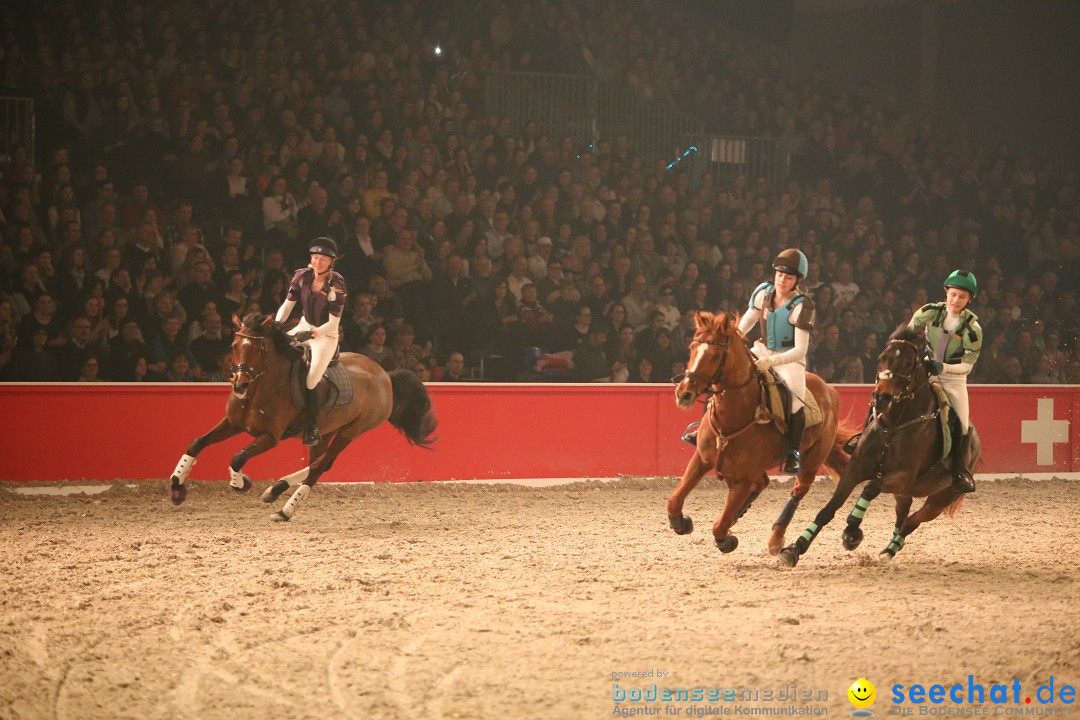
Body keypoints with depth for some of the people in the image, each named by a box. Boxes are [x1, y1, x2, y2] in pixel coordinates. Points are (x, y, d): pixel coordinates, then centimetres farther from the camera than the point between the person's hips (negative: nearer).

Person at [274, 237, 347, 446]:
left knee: (309, 382, -16)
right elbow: (287, 304, -3)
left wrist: (312, 334, -30)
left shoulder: (336, 286, -20)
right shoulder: (302, 276, -6)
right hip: (304, 327, 6)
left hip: (326, 335, -6)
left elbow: (333, 323, -19)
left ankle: (313, 431, -1)